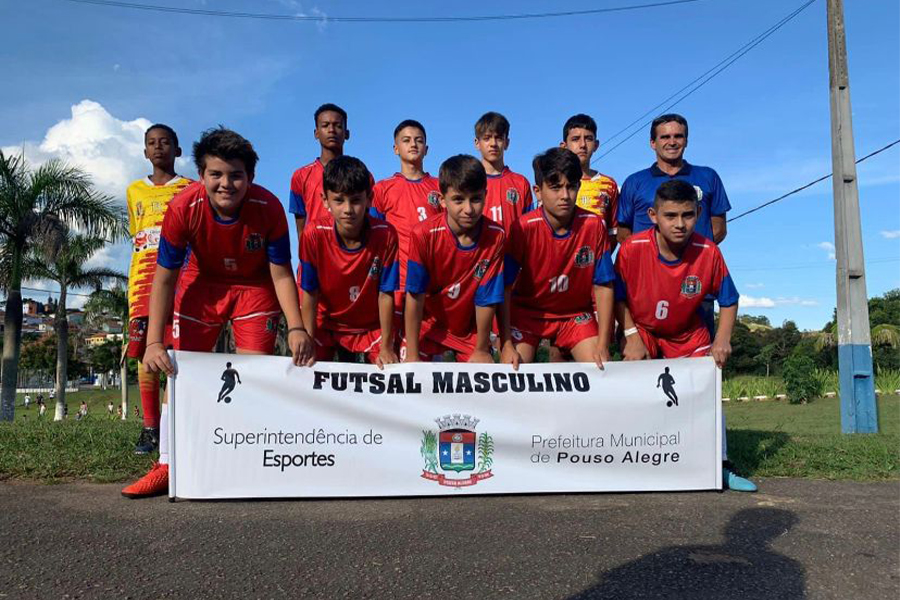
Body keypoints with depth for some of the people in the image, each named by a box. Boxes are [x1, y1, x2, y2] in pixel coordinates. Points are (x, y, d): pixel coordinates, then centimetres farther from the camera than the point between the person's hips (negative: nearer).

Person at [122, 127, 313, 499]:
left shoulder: (268, 207, -27)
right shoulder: (184, 207, -26)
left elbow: (281, 275, -18)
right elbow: (165, 276, -21)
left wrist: (296, 328, -29)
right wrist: (154, 342, -27)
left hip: (255, 286, -1)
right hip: (202, 283, 1)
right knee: (179, 370, -2)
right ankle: (167, 466, 8)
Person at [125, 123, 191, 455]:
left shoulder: (191, 190, 8)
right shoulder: (134, 191, 20)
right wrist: (149, 255, 14)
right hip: (143, 275, 3)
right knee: (144, 350, -3)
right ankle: (150, 428, 0)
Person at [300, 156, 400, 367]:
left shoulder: (386, 235, -22)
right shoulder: (314, 235, -21)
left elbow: (385, 295, -16)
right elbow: (310, 294, -13)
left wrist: (386, 347, -12)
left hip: (371, 325, 0)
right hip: (326, 323, 0)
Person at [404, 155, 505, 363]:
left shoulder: (496, 237, -19)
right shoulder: (423, 235, -24)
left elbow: (487, 299, -14)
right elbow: (415, 296, -20)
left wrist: (481, 350, -5)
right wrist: (412, 355, -17)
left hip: (471, 328, 2)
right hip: (428, 324, -1)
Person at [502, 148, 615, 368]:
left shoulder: (594, 225, -15)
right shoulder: (524, 228, -21)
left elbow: (603, 286, -9)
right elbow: (504, 288, -17)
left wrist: (603, 345, -13)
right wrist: (506, 345, -22)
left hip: (576, 313, 2)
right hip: (527, 311, -2)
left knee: (601, 370, -12)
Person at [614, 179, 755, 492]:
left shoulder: (708, 252, -22)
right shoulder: (631, 248, -26)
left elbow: (728, 300, -6)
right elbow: (618, 297, -11)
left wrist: (722, 339, -19)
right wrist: (632, 336, -18)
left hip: (688, 335, 2)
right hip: (641, 329, -2)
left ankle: (719, 467, 15)